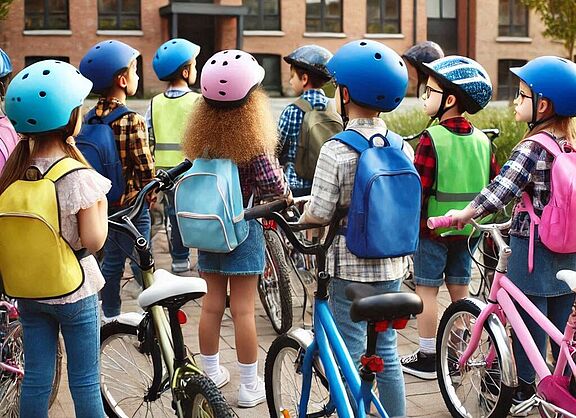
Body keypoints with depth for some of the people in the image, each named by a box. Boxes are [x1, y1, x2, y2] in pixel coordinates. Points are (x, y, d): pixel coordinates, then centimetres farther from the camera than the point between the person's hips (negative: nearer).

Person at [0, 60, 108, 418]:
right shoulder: (78, 176, -19)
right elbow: (94, 240, -17)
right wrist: (101, 200, -3)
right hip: (74, 292, -5)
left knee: (36, 380, 14)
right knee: (85, 384, 8)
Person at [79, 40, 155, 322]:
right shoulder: (132, 121, -22)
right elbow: (146, 169, -18)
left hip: (103, 202, 7)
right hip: (130, 205, -7)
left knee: (111, 261, 19)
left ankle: (110, 315, 30)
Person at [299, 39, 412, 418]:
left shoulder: (336, 150, -16)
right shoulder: (401, 148, 1)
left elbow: (319, 214, -15)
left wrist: (302, 212, 6)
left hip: (350, 264, -5)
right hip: (391, 263, 5)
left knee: (350, 354, 4)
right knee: (386, 352, 15)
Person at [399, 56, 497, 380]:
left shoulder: (432, 138, -15)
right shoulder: (482, 139, 4)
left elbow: (418, 189, -17)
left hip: (434, 227, -6)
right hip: (470, 228, 6)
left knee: (427, 289, 4)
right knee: (460, 288, 16)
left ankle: (427, 358, 10)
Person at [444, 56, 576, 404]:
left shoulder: (532, 148, -18)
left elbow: (498, 192, -24)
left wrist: (463, 214, -15)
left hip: (533, 250, -7)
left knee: (530, 326, 5)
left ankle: (526, 391, 16)